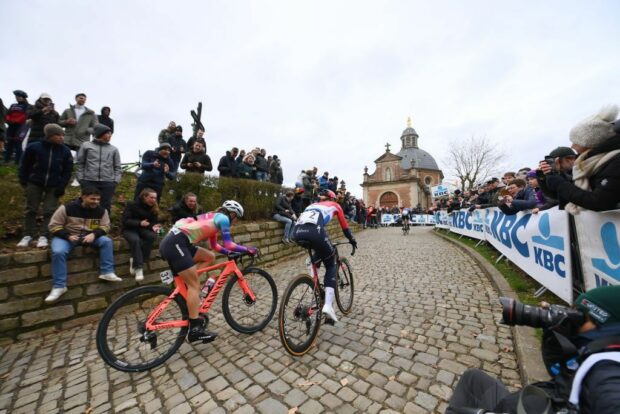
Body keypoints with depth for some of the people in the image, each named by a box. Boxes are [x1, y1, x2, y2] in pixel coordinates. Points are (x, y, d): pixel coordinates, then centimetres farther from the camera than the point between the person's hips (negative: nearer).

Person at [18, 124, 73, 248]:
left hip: (54, 186, 0)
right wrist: (24, 181, 3)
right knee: (31, 210, 7)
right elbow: (24, 165, 4)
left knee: (49, 212, -1)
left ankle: (43, 236, 7)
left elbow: (68, 170, -1)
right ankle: (28, 235, 18)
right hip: (34, 184, 1)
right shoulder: (34, 147, -5)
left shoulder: (65, 151, -4)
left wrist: (61, 186, -7)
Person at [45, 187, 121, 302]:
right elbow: (54, 226, -9)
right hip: (67, 236, -2)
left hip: (89, 236, 2)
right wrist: (68, 236, -25)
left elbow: (105, 226, -3)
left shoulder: (101, 210, -6)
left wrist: (93, 234, -23)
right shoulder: (67, 208, -14)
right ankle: (59, 286, -17)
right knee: (58, 252, -31)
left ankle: (107, 272, -17)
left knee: (107, 241, -24)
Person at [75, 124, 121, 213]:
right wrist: (80, 178, 1)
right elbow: (79, 163, 10)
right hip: (89, 182, 0)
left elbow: (117, 167, 10)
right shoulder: (86, 145, 9)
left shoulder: (114, 149, 11)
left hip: (108, 183, 0)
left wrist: (116, 181, -1)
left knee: (105, 206, 2)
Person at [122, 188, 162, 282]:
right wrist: (139, 223, -29)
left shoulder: (153, 208, 0)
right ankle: (138, 267, -30)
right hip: (130, 229, -3)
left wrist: (154, 227, -21)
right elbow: (125, 221, -15)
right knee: (135, 240, -37)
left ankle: (135, 261, -17)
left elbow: (154, 222, 3)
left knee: (152, 236, -32)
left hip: (144, 229, 3)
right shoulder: (132, 205, -11)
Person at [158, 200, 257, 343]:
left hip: (174, 242, 10)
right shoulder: (223, 218, -1)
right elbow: (228, 245, -5)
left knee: (210, 257, 15)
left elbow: (214, 246, 30)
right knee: (194, 284, -7)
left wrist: (231, 253, 25)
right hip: (175, 243, -10)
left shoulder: (213, 217, 25)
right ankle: (195, 329, -2)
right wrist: (248, 249, 4)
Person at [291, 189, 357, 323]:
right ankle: (328, 305, 4)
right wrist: (352, 241, 51)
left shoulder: (313, 205, 40)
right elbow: (344, 226, 34)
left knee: (318, 254, 35)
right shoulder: (335, 205, 29)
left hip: (297, 232, 5)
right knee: (331, 265, 16)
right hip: (313, 231, -5)